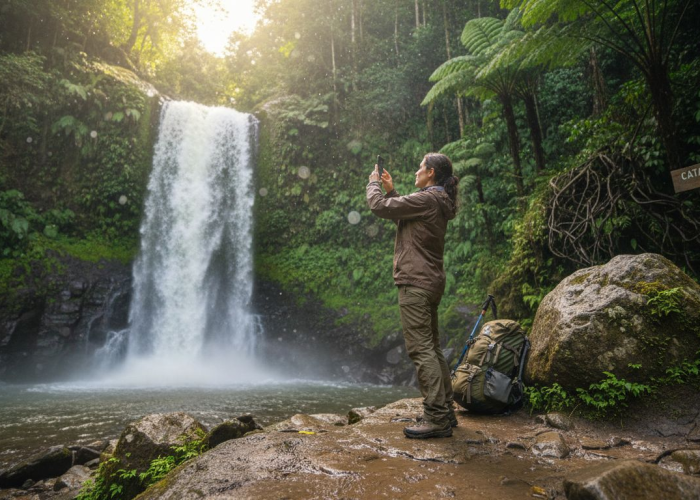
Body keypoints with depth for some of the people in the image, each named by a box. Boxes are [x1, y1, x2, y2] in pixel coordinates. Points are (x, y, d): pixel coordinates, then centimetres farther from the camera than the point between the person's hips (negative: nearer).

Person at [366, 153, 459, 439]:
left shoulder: (427, 199, -14)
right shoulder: (439, 202, 17)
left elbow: (379, 207, -13)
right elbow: (403, 218, 28)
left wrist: (373, 183, 6)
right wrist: (390, 190, 24)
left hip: (416, 283, -10)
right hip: (431, 283, 10)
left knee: (420, 350, -8)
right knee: (432, 348, 14)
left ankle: (436, 419, -4)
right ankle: (445, 411, 22)